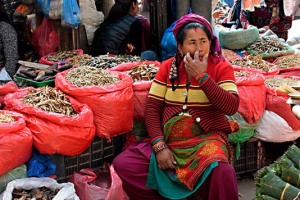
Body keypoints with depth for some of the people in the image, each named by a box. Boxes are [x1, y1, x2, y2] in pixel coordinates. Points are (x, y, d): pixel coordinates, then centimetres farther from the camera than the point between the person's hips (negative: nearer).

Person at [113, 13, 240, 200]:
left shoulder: (221, 67, 1)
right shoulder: (168, 67, 8)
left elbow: (231, 107, -12)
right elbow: (152, 108, 2)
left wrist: (202, 76, -16)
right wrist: (159, 146, -12)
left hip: (207, 139, -3)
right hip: (168, 141, 4)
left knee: (221, 172, -37)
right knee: (122, 164, -17)